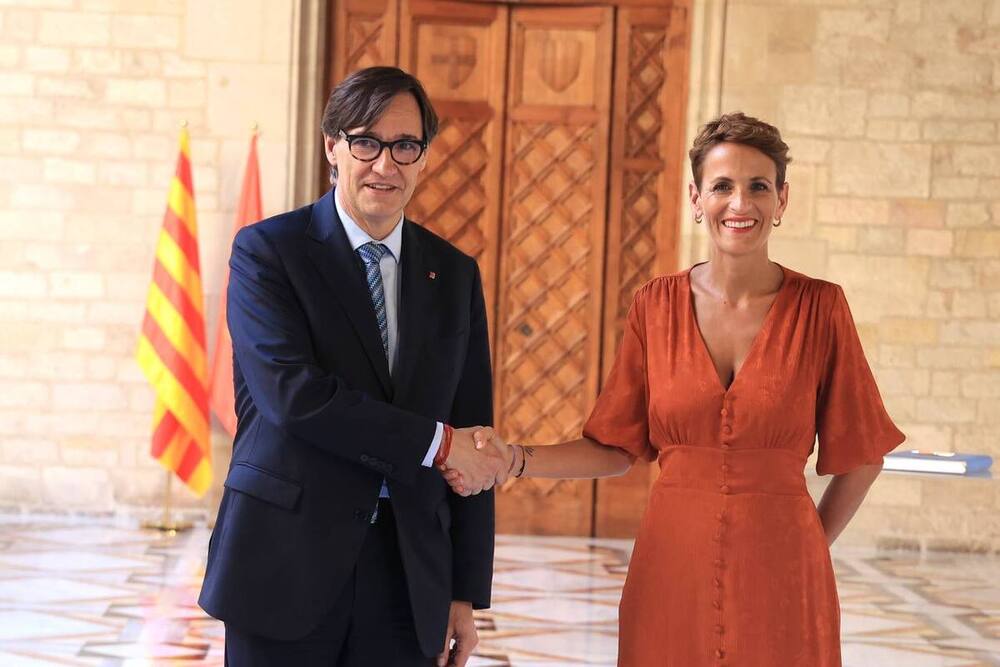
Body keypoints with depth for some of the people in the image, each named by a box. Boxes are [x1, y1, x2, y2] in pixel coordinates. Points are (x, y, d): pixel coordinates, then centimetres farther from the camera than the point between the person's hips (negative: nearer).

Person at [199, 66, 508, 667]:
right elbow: (291, 393, -16)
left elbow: (473, 431, 10)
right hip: (287, 562, -3)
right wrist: (437, 443, -14)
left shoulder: (455, 274, 11)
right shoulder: (267, 251, -2)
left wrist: (466, 592, 6)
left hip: (408, 575, 4)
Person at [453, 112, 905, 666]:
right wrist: (513, 461, -7)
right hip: (671, 571, 2)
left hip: (778, 584, -1)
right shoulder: (657, 305, 2)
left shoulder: (819, 308, -3)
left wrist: (805, 552, 4)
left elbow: (860, 457, 3)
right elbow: (615, 448, 5)